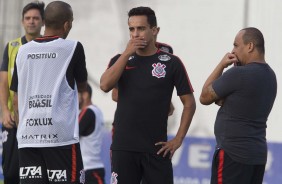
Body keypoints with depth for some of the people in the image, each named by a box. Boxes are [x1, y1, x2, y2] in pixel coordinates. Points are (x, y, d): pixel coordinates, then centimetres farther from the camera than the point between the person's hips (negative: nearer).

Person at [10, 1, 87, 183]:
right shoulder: (72, 48, -2)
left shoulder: (23, 51, 9)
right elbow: (82, 85, 13)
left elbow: (17, 99, 14)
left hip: (28, 136, 4)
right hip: (60, 134, -4)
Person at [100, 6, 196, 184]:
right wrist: (127, 54, -10)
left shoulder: (171, 63, 2)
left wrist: (178, 139, -4)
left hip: (157, 148, -2)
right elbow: (105, 85, -10)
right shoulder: (121, 60, 9)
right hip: (123, 147, 2)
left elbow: (189, 103, 4)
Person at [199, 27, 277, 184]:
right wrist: (222, 98, -1)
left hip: (233, 154, -9)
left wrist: (221, 65, 1)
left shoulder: (239, 74, -17)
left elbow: (204, 98, -4)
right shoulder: (269, 75, 12)